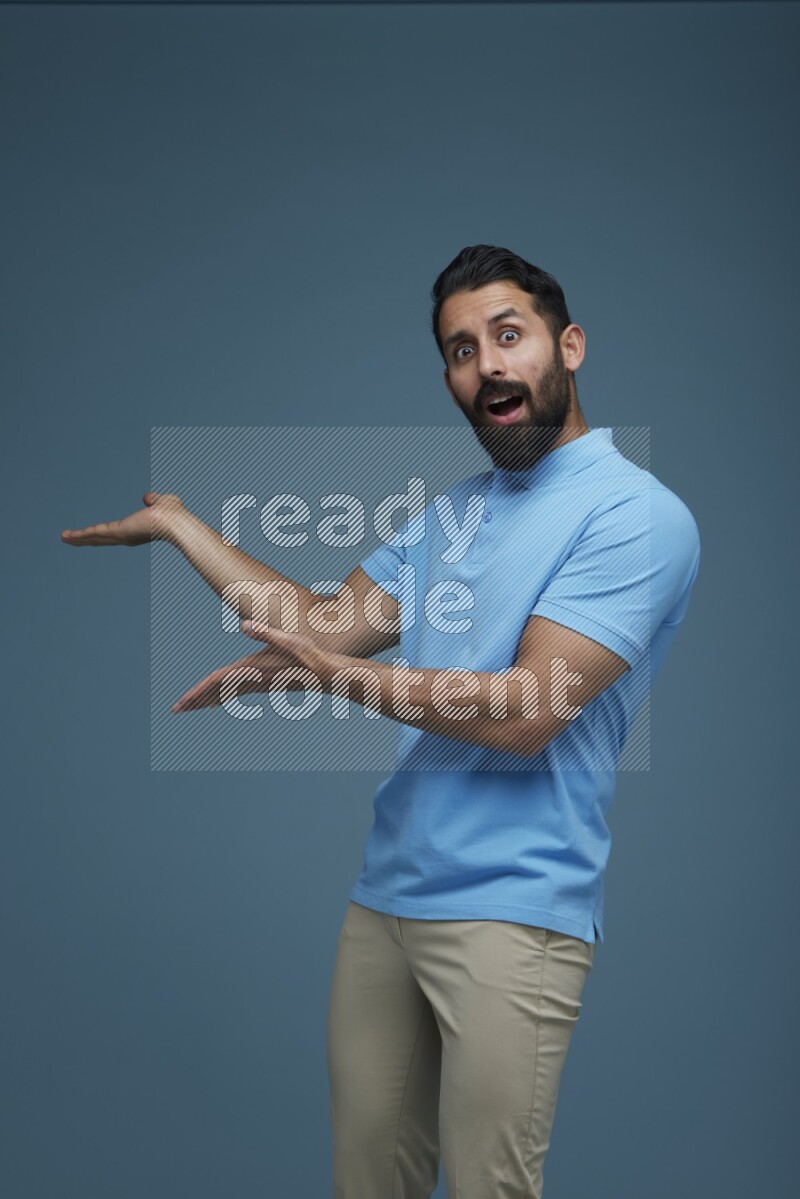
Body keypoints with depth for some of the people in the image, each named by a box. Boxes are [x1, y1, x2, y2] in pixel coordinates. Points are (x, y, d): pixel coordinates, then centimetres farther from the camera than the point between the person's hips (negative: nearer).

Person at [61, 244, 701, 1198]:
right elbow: (328, 624, 16)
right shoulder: (453, 509, 17)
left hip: (510, 913, -7)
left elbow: (523, 713, -16)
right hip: (385, 896, 7)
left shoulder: (636, 513, -9)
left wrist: (334, 674, -14)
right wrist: (175, 523, 20)